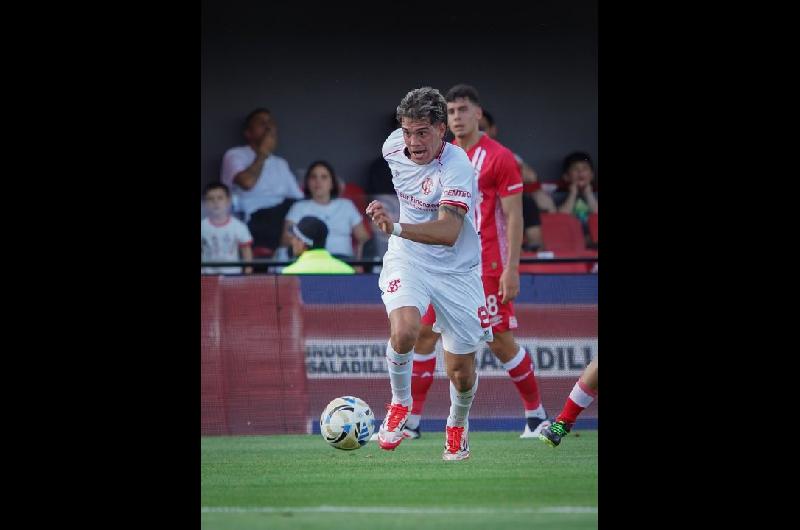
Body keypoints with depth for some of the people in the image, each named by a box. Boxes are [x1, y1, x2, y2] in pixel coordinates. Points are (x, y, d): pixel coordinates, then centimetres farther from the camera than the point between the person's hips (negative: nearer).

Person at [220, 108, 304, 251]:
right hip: (256, 220, -6)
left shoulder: (280, 163, 28)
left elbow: (298, 198, 18)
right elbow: (247, 182, -14)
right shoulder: (235, 155, 8)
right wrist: (263, 152, -1)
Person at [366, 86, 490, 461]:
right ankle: (400, 403, -2)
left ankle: (457, 424, 37)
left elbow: (448, 232, -38)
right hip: (408, 260, 3)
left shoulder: (457, 167, -26)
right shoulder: (394, 147, -7)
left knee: (461, 372, 4)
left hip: (456, 271, -3)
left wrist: (397, 228, -52)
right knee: (404, 330, -29)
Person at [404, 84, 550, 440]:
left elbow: (514, 217, -9)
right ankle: (411, 420, 3)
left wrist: (511, 270, -15)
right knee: (424, 333, -1)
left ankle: (536, 415, 11)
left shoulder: (499, 158, -7)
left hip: (486, 266, -6)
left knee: (501, 343, -4)